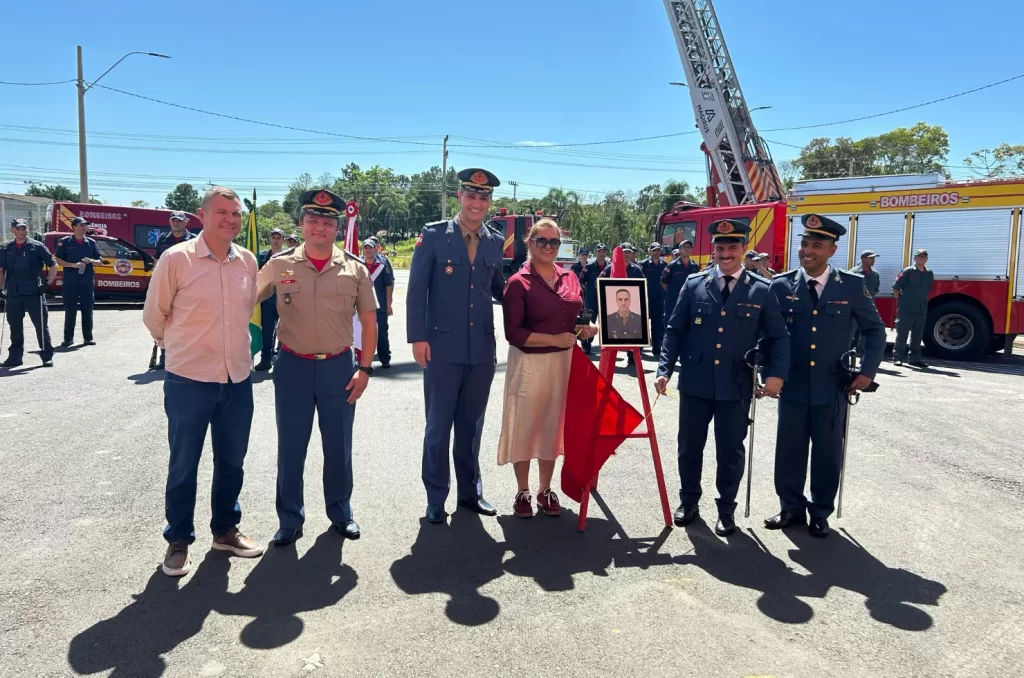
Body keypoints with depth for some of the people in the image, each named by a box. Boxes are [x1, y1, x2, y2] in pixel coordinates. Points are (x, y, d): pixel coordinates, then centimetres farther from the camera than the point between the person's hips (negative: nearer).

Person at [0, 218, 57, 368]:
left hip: (34, 292, -3)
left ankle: (47, 356, 4)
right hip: (13, 293, 4)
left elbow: (53, 265, 3)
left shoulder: (37, 246, 1)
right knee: (15, 326, 9)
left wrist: (47, 283, -4)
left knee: (41, 325, -1)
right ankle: (15, 357, 18)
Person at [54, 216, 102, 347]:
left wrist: (90, 261, -10)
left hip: (87, 282, 2)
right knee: (70, 311, 1)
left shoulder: (91, 242, 9)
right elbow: (58, 260, 0)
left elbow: (100, 261, 12)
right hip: (70, 282, -2)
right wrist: (73, 265, -14)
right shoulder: (65, 242, 1)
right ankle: (68, 338, 7)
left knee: (87, 310, 5)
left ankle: (88, 337, 11)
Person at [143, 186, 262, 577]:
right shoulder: (176, 258, -11)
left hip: (238, 379, 4)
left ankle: (225, 529, 33)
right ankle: (178, 541, 25)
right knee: (183, 465, 9)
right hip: (188, 380, -4)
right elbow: (154, 315, 0)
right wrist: (179, 346, 13)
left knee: (231, 461, 15)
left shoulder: (248, 262, 2)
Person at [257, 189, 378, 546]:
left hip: (339, 366, 0)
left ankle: (340, 511, 30)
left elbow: (369, 321, 4)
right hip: (292, 366, 0)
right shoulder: (279, 265, -2)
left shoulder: (354, 269, -2)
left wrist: (364, 368, -2)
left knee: (338, 445, 12)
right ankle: (290, 518, 25)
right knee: (290, 447, 9)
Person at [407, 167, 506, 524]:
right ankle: (435, 498, 19)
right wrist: (418, 337, -10)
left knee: (471, 425, 14)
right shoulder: (432, 235, -3)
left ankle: (470, 491, 28)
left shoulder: (494, 242, 9)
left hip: (482, 350, 4)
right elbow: (416, 290, -4)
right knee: (438, 425, 6)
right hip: (442, 347, -3)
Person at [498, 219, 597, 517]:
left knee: (554, 425, 12)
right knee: (525, 427, 5)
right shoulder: (518, 283, -9)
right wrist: (555, 339, -20)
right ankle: (523, 493, 22)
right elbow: (513, 333, -15)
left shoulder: (570, 278, 6)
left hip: (563, 362, 5)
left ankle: (545, 491, 28)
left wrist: (586, 328, -5)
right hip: (529, 364, -4)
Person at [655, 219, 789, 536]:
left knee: (731, 451, 8)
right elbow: (675, 330, 5)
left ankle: (726, 509, 27)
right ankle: (689, 501, 32)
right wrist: (664, 369, -4)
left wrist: (776, 374, -12)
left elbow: (778, 337, 2)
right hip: (694, 383, 1)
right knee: (689, 446, 12)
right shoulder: (694, 285, 3)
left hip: (736, 387, -1)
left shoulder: (762, 290, 1)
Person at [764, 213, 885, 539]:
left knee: (828, 454, 9)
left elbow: (875, 330, 5)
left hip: (833, 388, -1)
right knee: (789, 451, 8)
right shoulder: (781, 285, -1)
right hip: (792, 386, 1)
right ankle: (791, 508, 27)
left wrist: (867, 371, -4)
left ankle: (820, 513, 27)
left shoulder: (852, 286, -3)